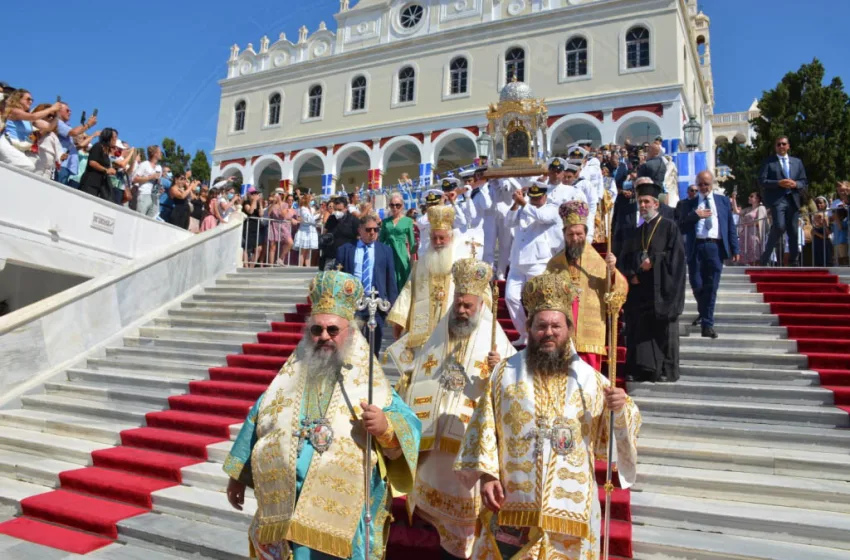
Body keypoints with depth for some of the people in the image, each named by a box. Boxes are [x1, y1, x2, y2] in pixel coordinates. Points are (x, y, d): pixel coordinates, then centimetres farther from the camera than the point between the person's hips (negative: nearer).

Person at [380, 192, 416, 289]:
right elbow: (381, 239, 12)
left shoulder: (408, 221, 2)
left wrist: (410, 255, 1)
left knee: (401, 282, 2)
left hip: (401, 254, -2)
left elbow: (412, 241, 4)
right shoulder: (385, 221, 9)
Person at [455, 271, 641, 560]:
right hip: (513, 505, 0)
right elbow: (484, 429, -1)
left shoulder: (590, 379, 2)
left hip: (570, 508, 1)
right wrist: (486, 474, -10)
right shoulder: (505, 373, 1)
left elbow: (607, 441, 3)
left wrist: (621, 409, -14)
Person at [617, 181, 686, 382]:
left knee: (663, 331, -3)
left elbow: (675, 256, -7)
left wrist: (653, 262, -12)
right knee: (638, 331, 3)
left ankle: (666, 371, 4)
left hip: (661, 291, -5)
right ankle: (639, 369, 8)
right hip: (638, 291, 5)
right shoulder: (636, 232, 17)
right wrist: (631, 274, -5)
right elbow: (623, 259, 12)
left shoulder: (669, 227, 3)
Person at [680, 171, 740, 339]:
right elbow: (682, 228, 2)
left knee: (711, 287, -2)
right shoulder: (690, 203, 10)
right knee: (697, 285, 2)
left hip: (716, 247, 0)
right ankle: (703, 313, 31)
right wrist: (694, 215, -13)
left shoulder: (723, 201, 14)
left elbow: (731, 226, 10)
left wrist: (735, 249, 3)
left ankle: (708, 324, 3)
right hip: (696, 247, 0)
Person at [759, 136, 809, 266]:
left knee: (793, 232, 5)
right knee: (779, 227, -21)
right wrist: (779, 183, -15)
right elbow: (762, 181, -3)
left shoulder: (797, 162, 18)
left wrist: (795, 184, -6)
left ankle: (794, 261, 14)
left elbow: (804, 183, 16)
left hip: (793, 200, 5)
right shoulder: (768, 162, 5)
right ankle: (765, 258, -7)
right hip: (777, 200, -5)